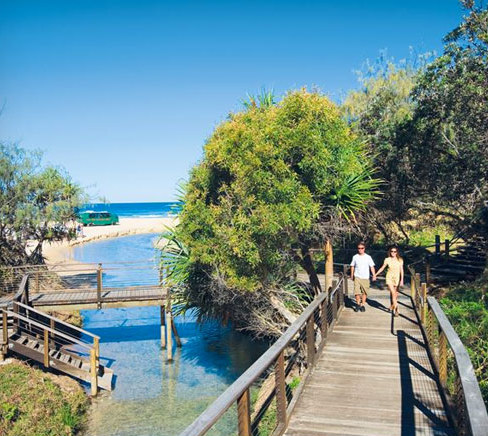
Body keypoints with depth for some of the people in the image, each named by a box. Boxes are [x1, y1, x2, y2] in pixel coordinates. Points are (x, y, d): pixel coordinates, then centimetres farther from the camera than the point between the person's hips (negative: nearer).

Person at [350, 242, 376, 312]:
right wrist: (352, 275, 15)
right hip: (357, 277, 0)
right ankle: (358, 304, 11)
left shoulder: (368, 257, 0)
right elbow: (352, 266, 13)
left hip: (365, 277, 0)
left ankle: (362, 305, 20)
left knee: (364, 292, 6)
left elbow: (372, 266, 2)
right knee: (357, 292, -9)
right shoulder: (355, 257, 3)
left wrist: (374, 275, -8)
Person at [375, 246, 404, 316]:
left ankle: (392, 306, 25)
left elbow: (401, 270, 0)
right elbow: (382, 268, 8)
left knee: (395, 294, 6)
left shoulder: (400, 260, -1)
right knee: (393, 293, -16)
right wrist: (375, 274, 10)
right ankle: (395, 309, -15)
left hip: (397, 278, 2)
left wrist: (402, 280, -6)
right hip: (389, 278, -2)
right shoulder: (387, 260, -3)